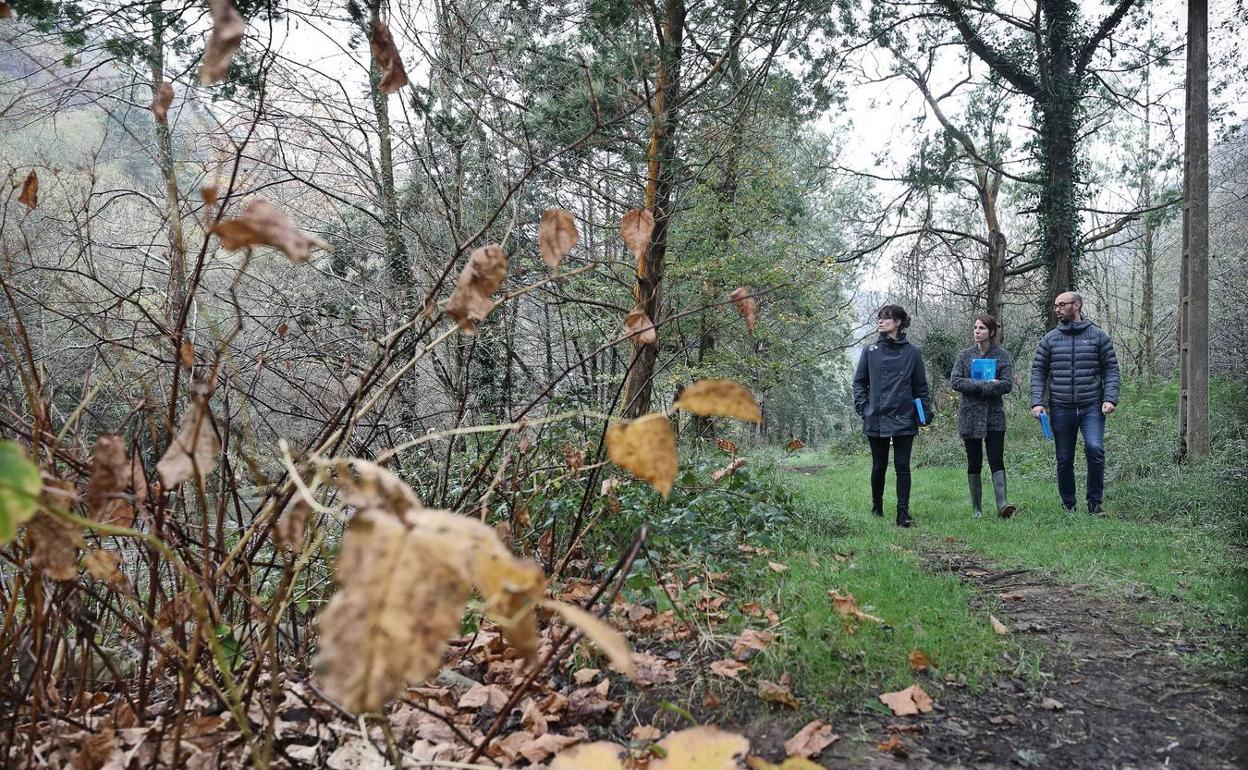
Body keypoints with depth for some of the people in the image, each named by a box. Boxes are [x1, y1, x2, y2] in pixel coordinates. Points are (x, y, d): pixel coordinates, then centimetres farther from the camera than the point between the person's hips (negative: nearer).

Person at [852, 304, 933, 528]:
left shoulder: (912, 353, 4)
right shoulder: (871, 351, 5)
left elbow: (921, 386, 8)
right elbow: (859, 382, 10)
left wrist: (925, 411, -2)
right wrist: (863, 407, -1)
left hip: (904, 420, -1)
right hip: (876, 420, 1)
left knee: (902, 466, -2)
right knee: (879, 466, 10)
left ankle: (903, 513, 1)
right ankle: (877, 508, 26)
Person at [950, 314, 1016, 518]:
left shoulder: (1002, 356, 2)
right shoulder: (965, 356, 7)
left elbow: (1007, 385, -8)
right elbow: (954, 381, -5)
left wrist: (975, 387, -15)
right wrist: (985, 385, -15)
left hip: (994, 417, -1)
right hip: (970, 415, 1)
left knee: (996, 460, -10)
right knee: (974, 463, 5)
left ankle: (1002, 504, -16)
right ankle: (977, 508, 11)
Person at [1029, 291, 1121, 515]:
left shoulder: (1098, 336, 5)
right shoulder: (1049, 339, 8)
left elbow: (1111, 369, 4)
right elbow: (1038, 371, 7)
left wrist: (1110, 399, -9)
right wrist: (1037, 402, -5)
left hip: (1092, 407, -2)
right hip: (1061, 409, 2)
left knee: (1095, 448, -20)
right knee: (1064, 460, 7)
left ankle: (1095, 503, -6)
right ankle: (1068, 506, 20)